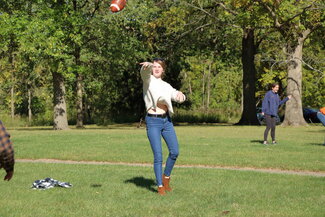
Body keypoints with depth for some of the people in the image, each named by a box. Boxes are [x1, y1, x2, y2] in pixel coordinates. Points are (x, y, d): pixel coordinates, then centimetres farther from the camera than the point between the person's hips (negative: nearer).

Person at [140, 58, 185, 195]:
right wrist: (148, 65, -48)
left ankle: (166, 177, 25)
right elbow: (145, 72, -23)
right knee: (158, 156, -7)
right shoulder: (148, 80, 0)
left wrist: (180, 94, -16)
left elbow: (178, 98, 10)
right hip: (153, 121, -5)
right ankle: (160, 186, 3)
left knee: (174, 152, 1)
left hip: (166, 121, 5)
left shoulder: (166, 86, 16)